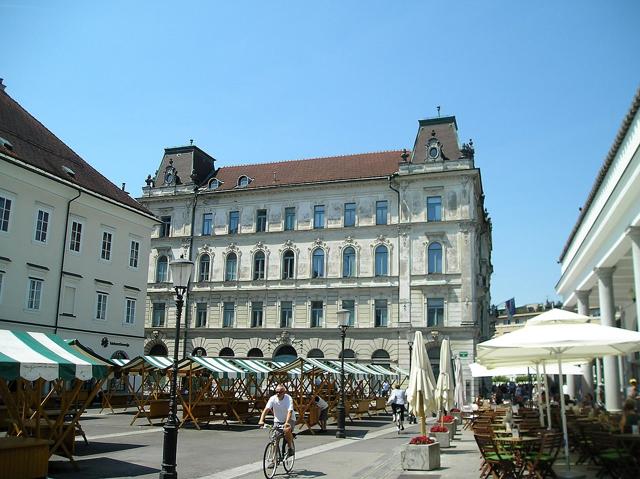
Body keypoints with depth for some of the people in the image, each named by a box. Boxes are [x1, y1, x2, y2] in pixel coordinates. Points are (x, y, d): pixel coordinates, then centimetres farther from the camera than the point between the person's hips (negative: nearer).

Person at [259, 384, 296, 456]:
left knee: (287, 430, -31)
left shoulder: (288, 398, -21)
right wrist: (261, 420, -40)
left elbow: (289, 411, -33)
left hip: (289, 419, -3)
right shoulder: (273, 398, -14)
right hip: (277, 420, 3)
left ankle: (290, 447, -8)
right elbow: (266, 409, -25)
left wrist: (286, 423, -49)